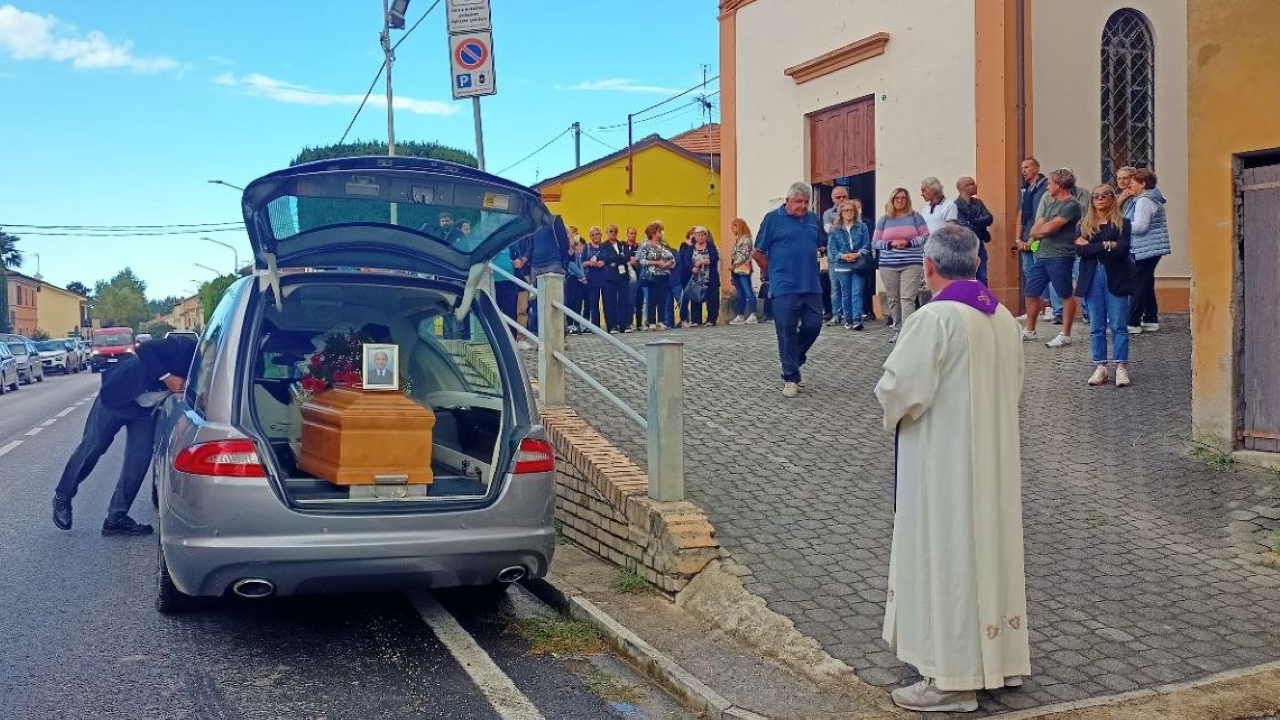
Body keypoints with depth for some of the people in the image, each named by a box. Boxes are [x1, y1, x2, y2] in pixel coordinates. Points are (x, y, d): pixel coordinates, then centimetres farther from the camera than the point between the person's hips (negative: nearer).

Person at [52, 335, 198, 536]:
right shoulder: (184, 348, -30)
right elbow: (145, 350, -38)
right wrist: (168, 377, -37)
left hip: (146, 409, 5)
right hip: (117, 396, -5)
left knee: (139, 460, -4)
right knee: (91, 448, 3)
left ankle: (116, 517, 6)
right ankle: (62, 498, 25)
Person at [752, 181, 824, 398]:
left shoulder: (813, 219, 12)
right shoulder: (773, 219, -3)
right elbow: (758, 253, -1)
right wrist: (774, 273, 6)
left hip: (811, 286, 5)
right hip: (785, 288, -5)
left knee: (813, 326, 3)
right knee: (787, 332, -2)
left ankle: (793, 359, 28)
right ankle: (791, 378, 6)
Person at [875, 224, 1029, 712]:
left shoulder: (934, 318, -19)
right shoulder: (1003, 316, 5)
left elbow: (897, 390, -19)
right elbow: (1014, 387, 15)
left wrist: (890, 401, 2)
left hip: (945, 463, -8)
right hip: (995, 458, 8)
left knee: (947, 559, 0)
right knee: (990, 549, 17)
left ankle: (952, 679, 8)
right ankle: (1002, 657, 29)